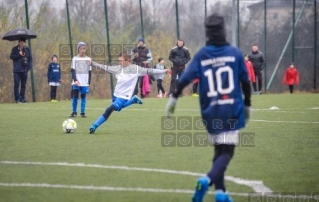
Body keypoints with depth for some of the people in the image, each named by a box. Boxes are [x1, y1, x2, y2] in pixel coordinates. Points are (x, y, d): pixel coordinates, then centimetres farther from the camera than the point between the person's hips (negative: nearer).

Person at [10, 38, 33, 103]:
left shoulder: (27, 50, 10)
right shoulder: (15, 49, 5)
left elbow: (30, 59, 9)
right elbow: (11, 56, -3)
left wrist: (28, 67, -2)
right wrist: (19, 55, -14)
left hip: (24, 70, 2)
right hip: (17, 70, -2)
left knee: (23, 85, 4)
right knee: (16, 84, -8)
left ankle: (22, 98, 10)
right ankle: (17, 99, -6)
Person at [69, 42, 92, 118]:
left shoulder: (88, 59, 6)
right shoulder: (75, 59, 3)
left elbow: (89, 71, 8)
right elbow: (72, 70, 0)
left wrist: (89, 82, 1)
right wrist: (75, 80, -12)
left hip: (85, 82, 1)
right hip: (76, 82, -1)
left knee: (83, 97, 1)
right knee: (75, 96, -3)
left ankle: (82, 112, 6)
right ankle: (74, 112, 6)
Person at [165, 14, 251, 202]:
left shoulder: (201, 55, 0)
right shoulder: (235, 53, -2)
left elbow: (186, 78, -7)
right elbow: (246, 82, 2)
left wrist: (174, 98, 2)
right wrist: (247, 105, 14)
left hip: (211, 113, 3)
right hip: (232, 111, -3)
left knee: (219, 151, 17)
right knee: (227, 151, -4)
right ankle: (208, 179, -30)